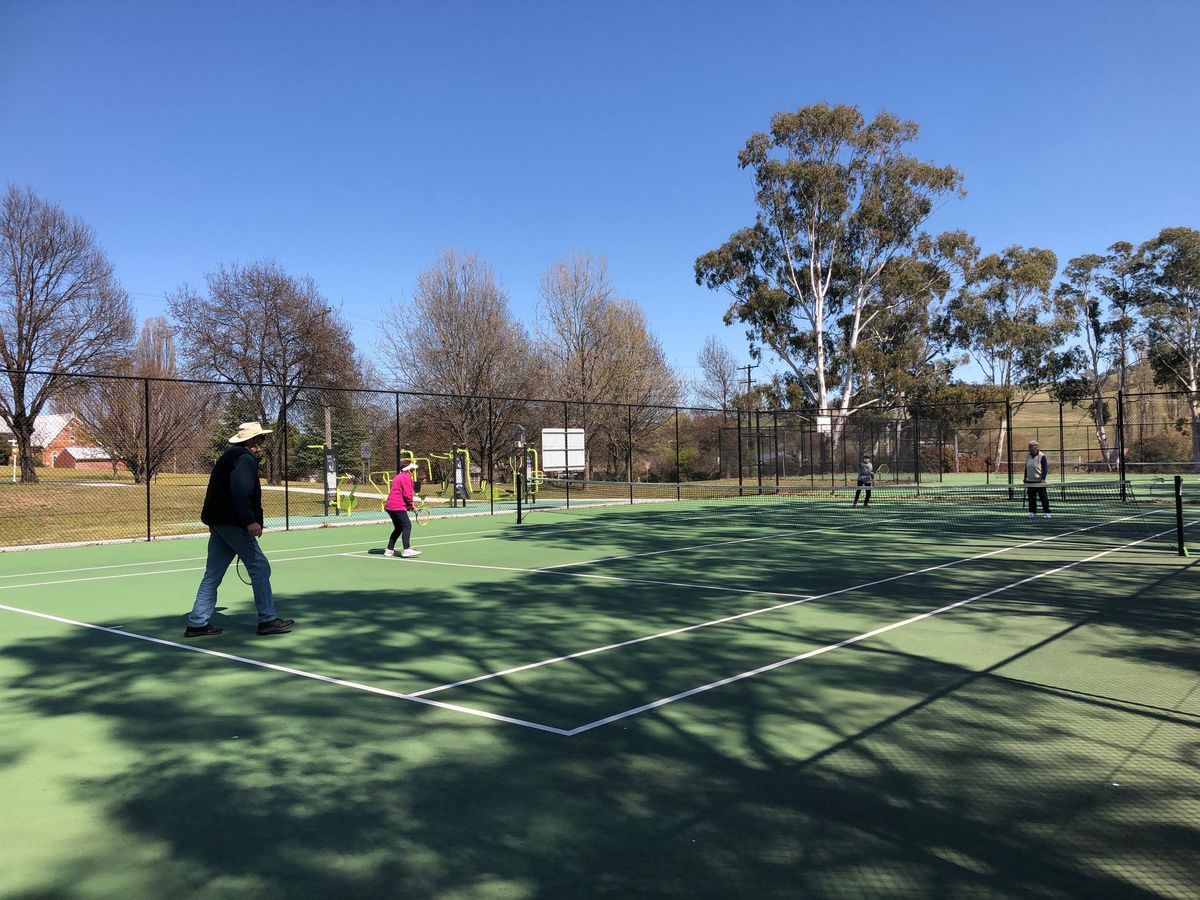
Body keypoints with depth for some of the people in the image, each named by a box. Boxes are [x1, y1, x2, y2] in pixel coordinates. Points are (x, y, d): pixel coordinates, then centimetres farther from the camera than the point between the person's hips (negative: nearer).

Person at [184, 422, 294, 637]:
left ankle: (197, 623, 13)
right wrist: (250, 521, -32)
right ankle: (267, 620, 0)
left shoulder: (230, 456, 20)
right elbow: (240, 492, -25)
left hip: (218, 522, 10)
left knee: (212, 574, 11)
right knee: (260, 568, -3)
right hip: (233, 523, -10)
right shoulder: (246, 459, -11)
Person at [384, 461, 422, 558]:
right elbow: (407, 494, -16)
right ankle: (407, 549, -20)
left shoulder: (398, 477, 22)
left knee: (398, 528, 16)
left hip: (390, 506, 10)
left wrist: (409, 506, 17)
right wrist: (411, 505, 1)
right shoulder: (406, 478, -9)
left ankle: (389, 550, 17)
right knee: (407, 526, -12)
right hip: (398, 506, -10)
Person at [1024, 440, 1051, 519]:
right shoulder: (1028, 457, 13)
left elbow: (1045, 468, -11)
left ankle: (1046, 513, 2)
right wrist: (1025, 478, 16)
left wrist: (1043, 478, -19)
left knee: (1043, 497, -2)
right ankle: (1032, 512, 14)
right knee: (1031, 498, 8)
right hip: (1030, 481, 6)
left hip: (1039, 481, -6)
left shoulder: (1042, 456, -7)